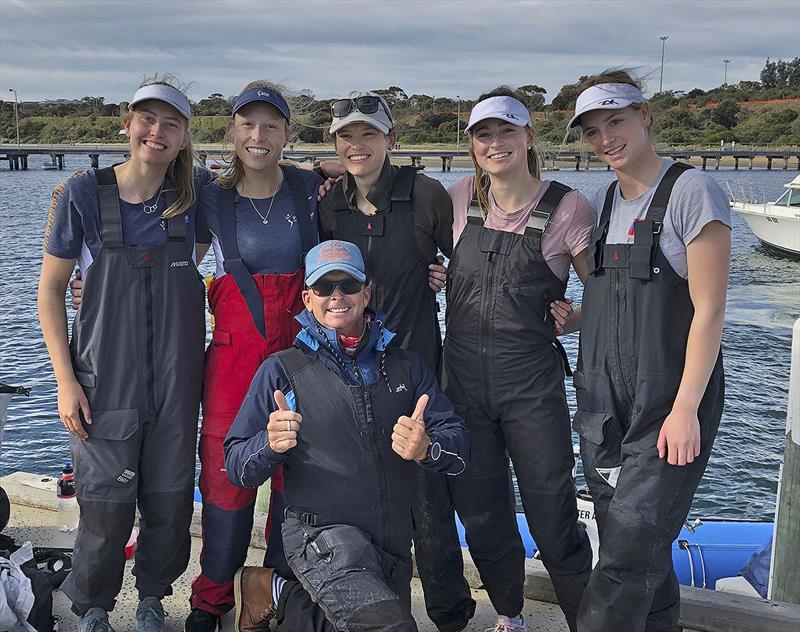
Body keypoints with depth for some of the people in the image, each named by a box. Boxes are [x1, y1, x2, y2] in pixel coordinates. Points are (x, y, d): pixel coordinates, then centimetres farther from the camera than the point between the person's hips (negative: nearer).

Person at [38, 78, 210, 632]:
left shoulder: (194, 193, 0)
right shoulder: (85, 194, -6)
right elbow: (51, 288, 0)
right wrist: (65, 378, -7)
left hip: (176, 376, 2)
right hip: (105, 374, -2)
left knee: (170, 498, 10)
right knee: (107, 503, 2)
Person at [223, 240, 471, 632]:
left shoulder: (405, 366, 8)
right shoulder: (282, 370, -1)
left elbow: (458, 445, 0)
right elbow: (237, 467, -3)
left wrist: (427, 449, -23)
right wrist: (271, 444, -25)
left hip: (393, 546, 5)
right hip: (322, 535, -5)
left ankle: (285, 596, 31)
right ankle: (275, 594, -2)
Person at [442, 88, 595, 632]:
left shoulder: (567, 207, -5)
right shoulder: (460, 199, 4)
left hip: (532, 382, -3)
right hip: (463, 377, 4)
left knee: (553, 519, 0)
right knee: (482, 515, 14)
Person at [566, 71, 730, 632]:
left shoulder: (692, 192, -10)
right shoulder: (603, 202, 12)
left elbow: (709, 311, -13)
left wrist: (685, 409, -16)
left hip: (669, 406, -7)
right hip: (606, 406, 7)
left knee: (630, 555, -5)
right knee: (643, 551, 14)